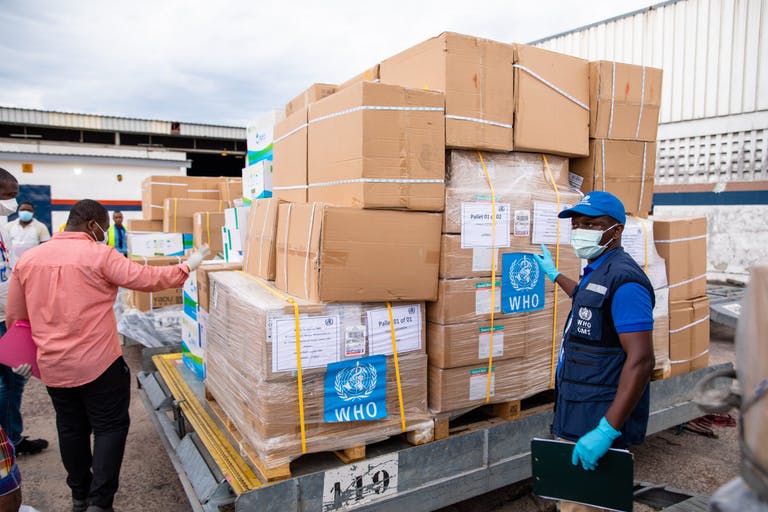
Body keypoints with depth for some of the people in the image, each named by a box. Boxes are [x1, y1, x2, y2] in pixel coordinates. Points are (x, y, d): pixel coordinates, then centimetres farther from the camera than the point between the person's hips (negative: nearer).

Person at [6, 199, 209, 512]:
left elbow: (15, 318, 11)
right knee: (110, 427, 8)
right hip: (98, 363, -6)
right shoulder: (99, 255, -13)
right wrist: (187, 267, -2)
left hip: (52, 366, 6)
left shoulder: (27, 259, 5)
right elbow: (146, 279, -13)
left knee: (71, 429, 19)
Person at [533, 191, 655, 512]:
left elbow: (641, 360, -25)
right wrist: (555, 275, 47)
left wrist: (606, 431, -27)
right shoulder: (596, 272, 11)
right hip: (575, 419, 10)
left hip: (600, 423, -10)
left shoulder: (623, 279, -19)